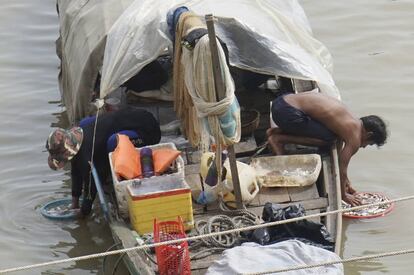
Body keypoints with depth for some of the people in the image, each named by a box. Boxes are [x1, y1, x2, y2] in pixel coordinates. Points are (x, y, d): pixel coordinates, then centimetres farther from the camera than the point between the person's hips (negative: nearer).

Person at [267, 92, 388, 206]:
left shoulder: (347, 123, 19)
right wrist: (343, 195, 12)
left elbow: (338, 154, 30)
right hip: (287, 112, -9)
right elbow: (341, 168, -2)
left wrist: (345, 181, 36)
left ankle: (277, 132, 16)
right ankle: (279, 139, -3)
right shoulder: (354, 136, -7)